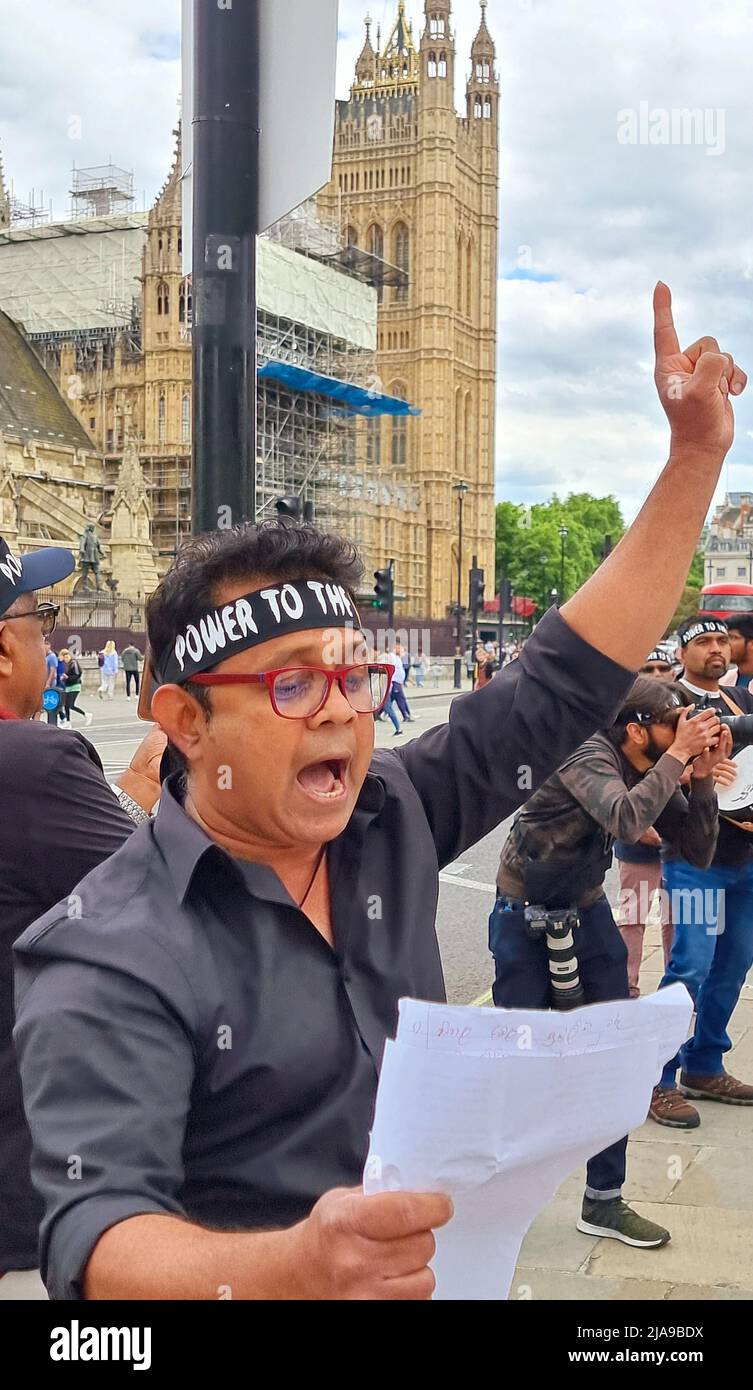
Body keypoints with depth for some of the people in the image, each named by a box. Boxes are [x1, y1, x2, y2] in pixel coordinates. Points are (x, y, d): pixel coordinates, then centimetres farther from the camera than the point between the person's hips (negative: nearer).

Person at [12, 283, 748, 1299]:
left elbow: (569, 678, -4)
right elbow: (95, 1233, -32)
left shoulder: (394, 815, -7)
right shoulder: (111, 960, -23)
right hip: (250, 1275, -5)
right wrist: (293, 1268, -51)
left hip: (447, 1267, 6)